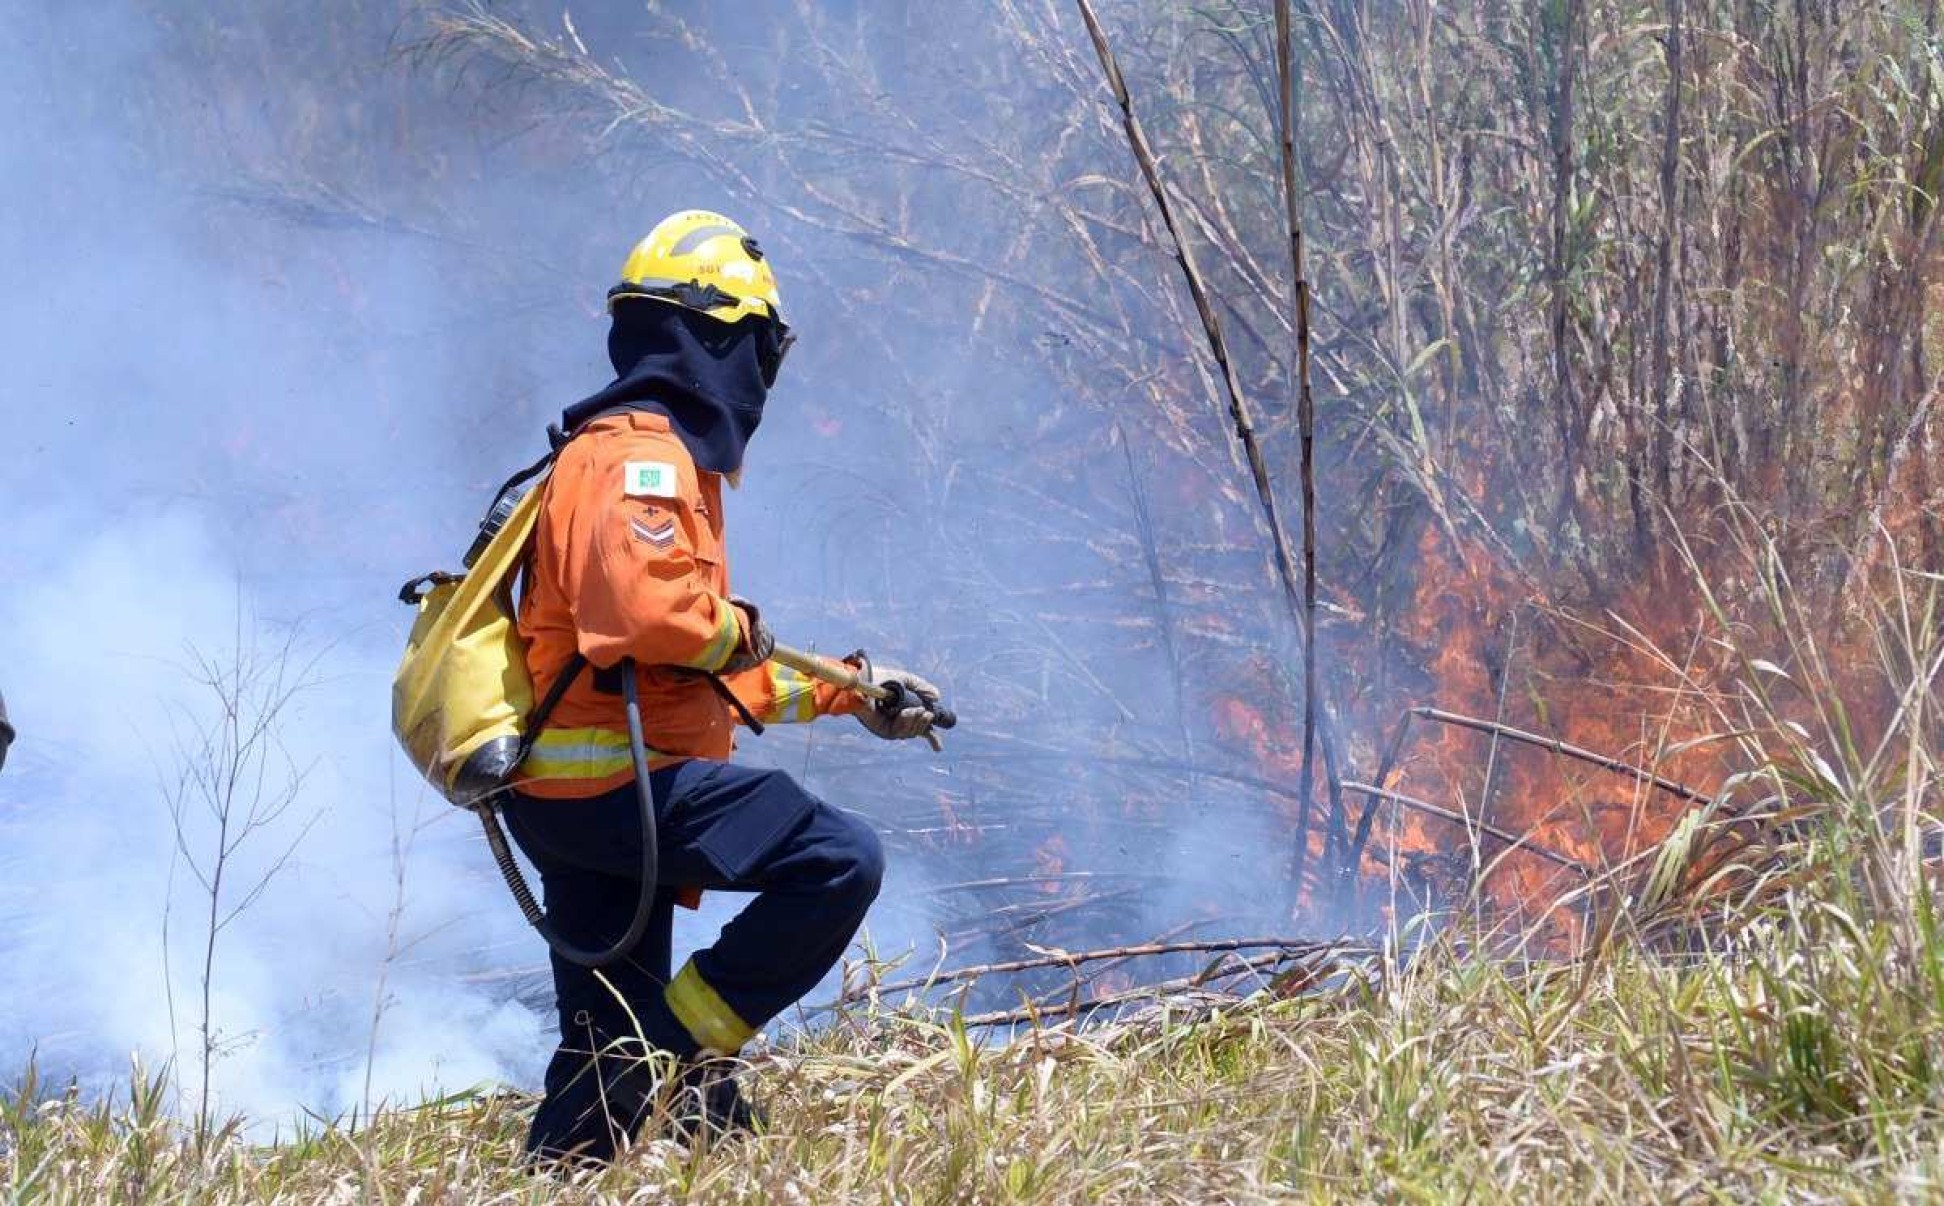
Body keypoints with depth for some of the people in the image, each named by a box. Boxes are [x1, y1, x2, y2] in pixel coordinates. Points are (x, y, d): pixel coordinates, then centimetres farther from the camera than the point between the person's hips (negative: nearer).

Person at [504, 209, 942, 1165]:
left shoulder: (653, 454, 23)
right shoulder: (640, 458, -11)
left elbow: (713, 675, 30)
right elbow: (646, 608, -30)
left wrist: (848, 691, 29)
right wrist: (738, 630, -10)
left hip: (569, 797, 11)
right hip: (613, 782, -11)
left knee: (610, 1054, 13)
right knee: (839, 862, -15)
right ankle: (684, 1052, -13)